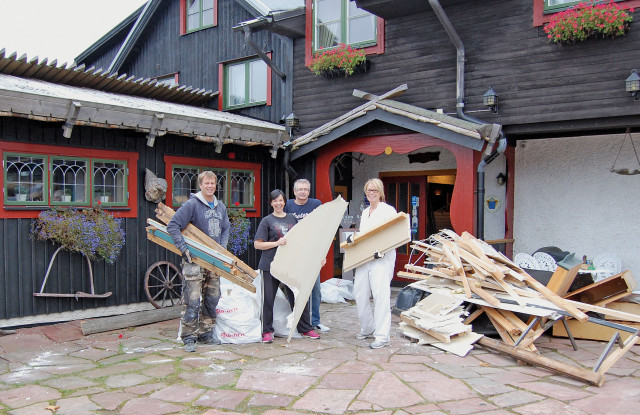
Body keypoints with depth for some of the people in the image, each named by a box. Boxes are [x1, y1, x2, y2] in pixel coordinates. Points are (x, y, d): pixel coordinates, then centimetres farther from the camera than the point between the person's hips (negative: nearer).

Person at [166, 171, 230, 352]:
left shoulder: (221, 207, 11)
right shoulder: (192, 204, -9)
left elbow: (225, 229, 22)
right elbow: (173, 226, -14)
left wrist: (222, 249, 7)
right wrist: (184, 249, -18)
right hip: (194, 259, -7)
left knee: (212, 299, 12)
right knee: (192, 301, -6)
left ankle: (206, 333, 25)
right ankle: (189, 338, 3)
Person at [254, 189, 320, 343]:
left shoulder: (292, 219, 12)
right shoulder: (267, 221, 1)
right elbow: (257, 244, -4)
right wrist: (277, 243, -16)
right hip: (271, 265, -3)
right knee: (268, 298, 0)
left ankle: (305, 329, 19)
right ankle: (267, 331, 13)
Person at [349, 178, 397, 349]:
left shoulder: (388, 210, -2)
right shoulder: (365, 212, 21)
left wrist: (382, 250, -22)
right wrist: (353, 238, 7)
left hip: (382, 259, -7)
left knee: (380, 295, -12)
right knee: (359, 294, 7)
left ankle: (382, 336, -7)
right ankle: (367, 328, 25)